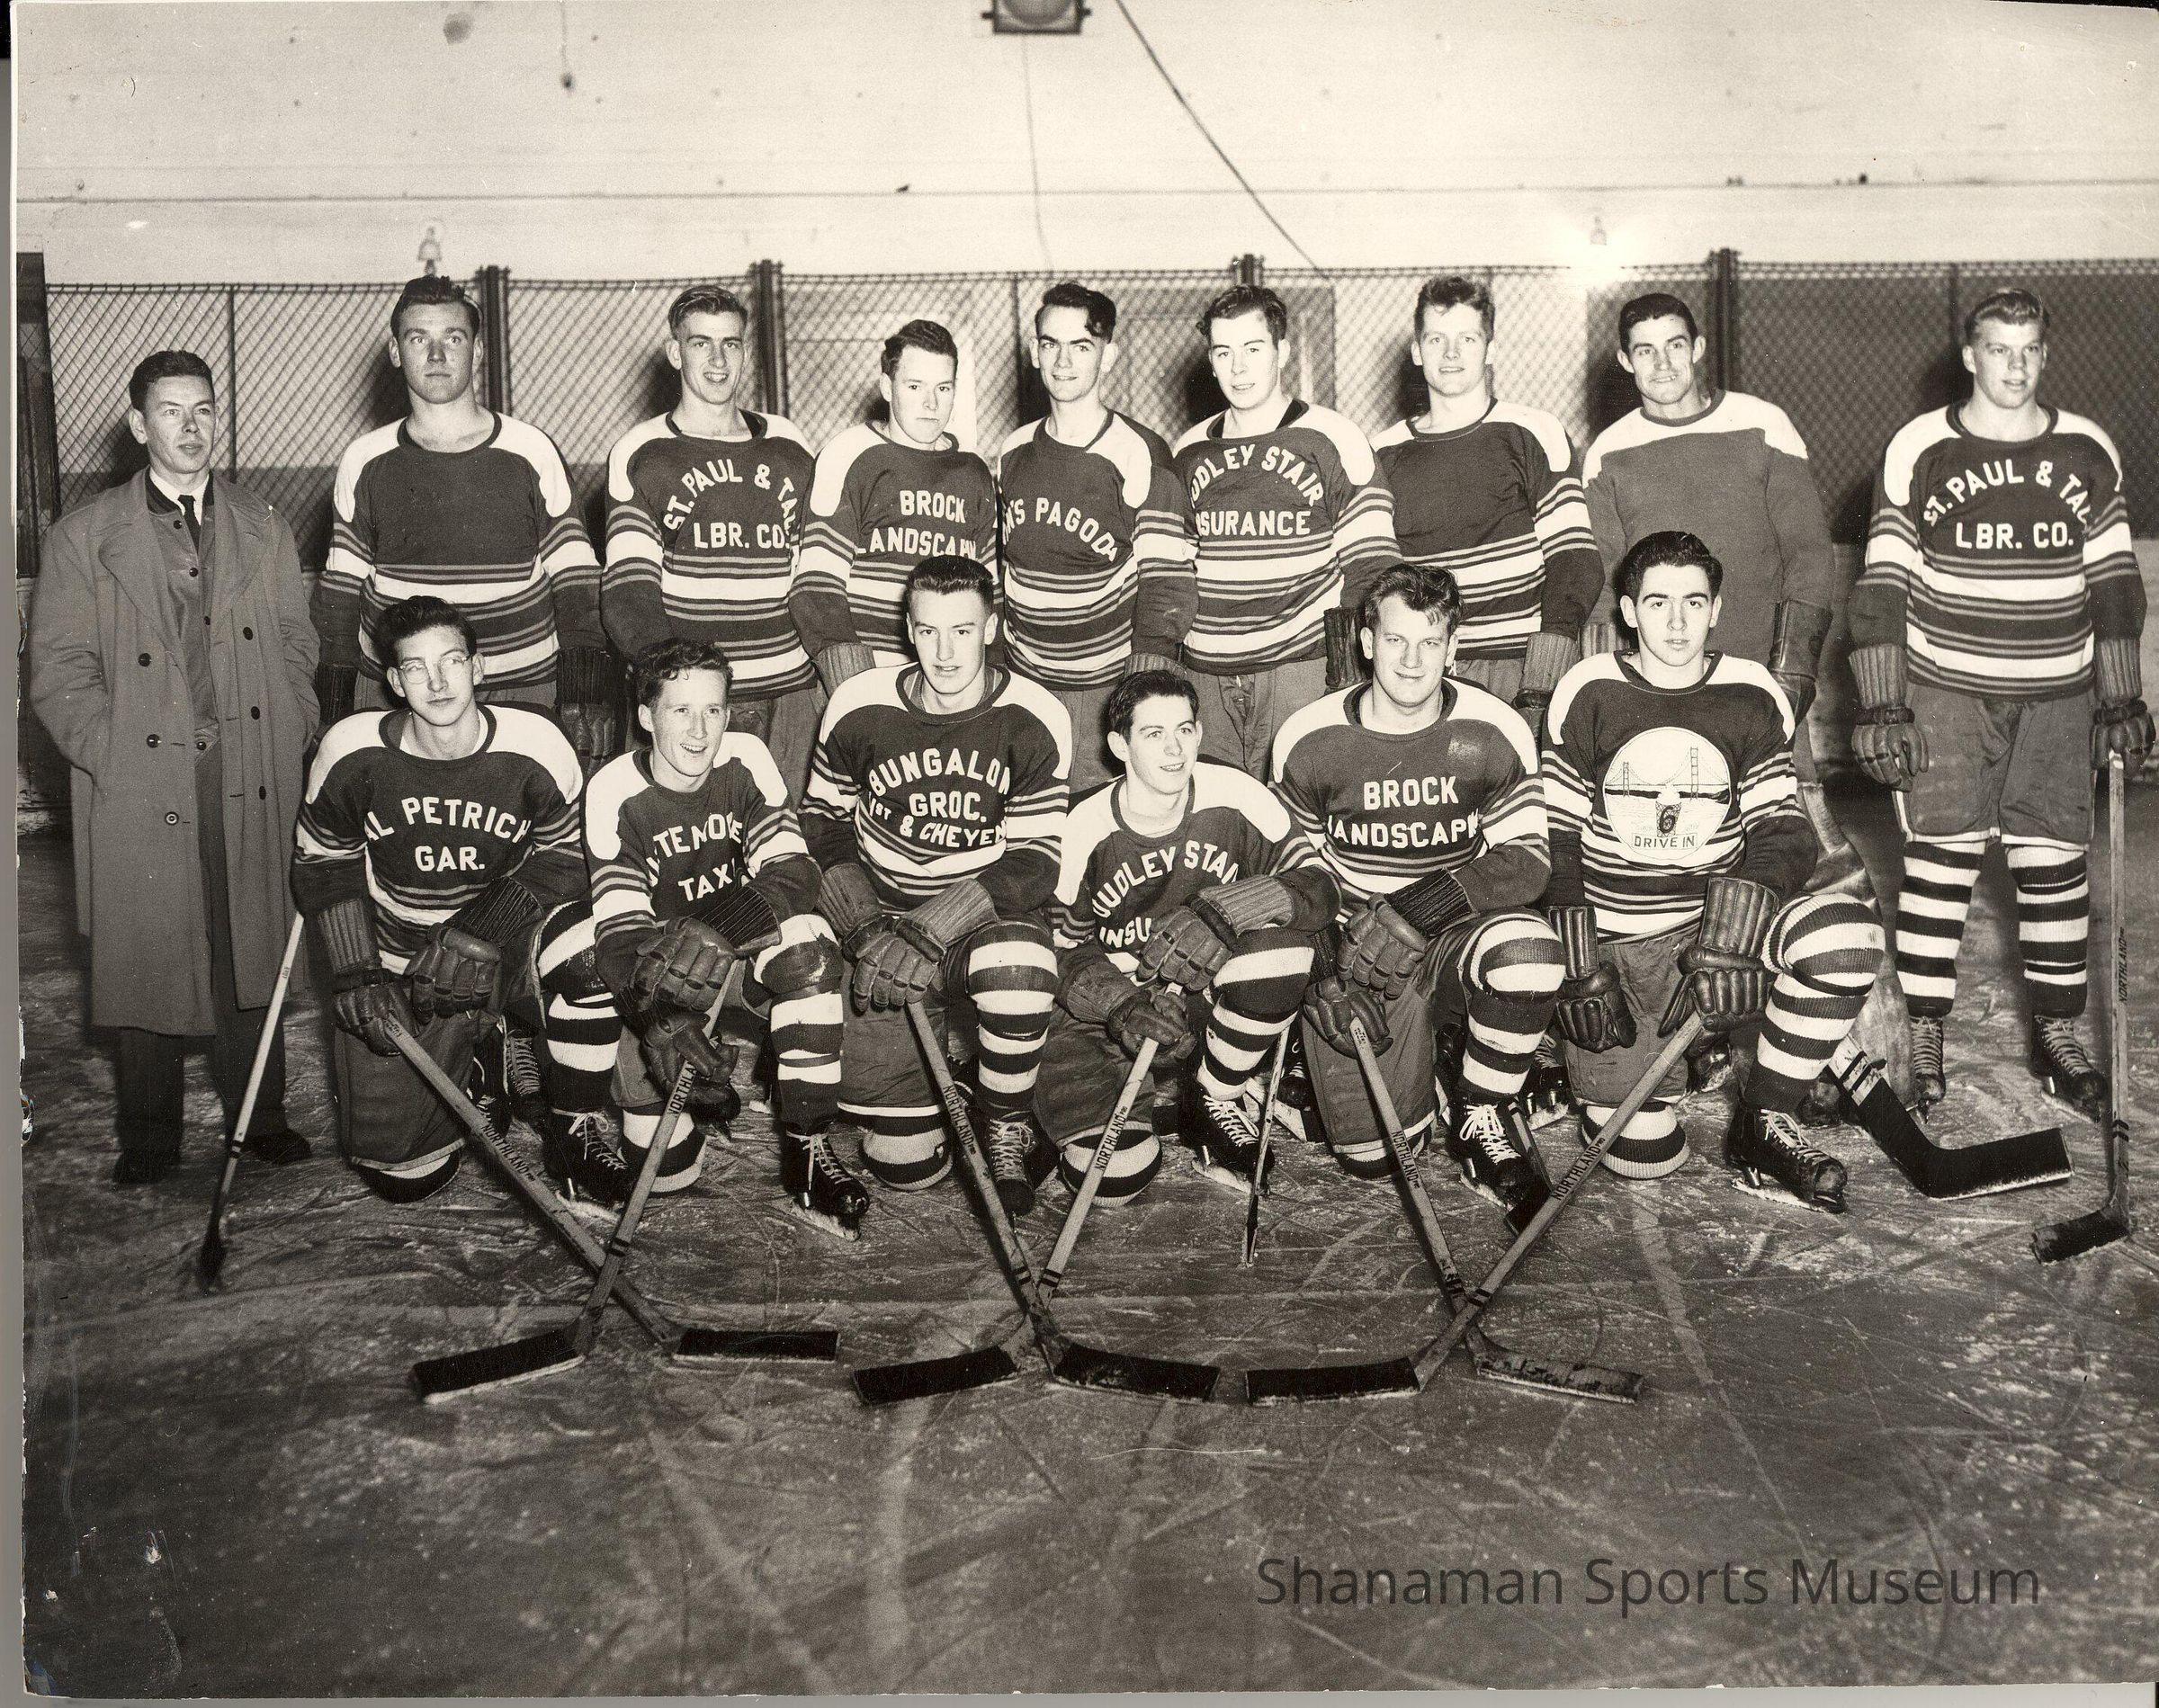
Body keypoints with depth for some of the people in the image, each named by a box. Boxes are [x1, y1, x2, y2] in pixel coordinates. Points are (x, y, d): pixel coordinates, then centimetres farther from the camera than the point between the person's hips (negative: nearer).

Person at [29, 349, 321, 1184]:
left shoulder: (262, 527, 12)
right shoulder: (84, 536, 3)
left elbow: (295, 646, 12)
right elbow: (59, 673, 0)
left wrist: (288, 744, 0)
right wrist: (116, 756, -11)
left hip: (251, 785, 2)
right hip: (141, 791, -2)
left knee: (252, 953, 8)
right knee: (144, 960, 4)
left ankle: (258, 1117, 22)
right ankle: (149, 1137, 17)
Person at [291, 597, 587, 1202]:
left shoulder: (536, 745, -19)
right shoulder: (351, 750, -14)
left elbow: (565, 857, -10)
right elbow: (323, 867, -1)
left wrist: (475, 937, -21)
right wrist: (356, 975, -10)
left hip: (505, 944, 1)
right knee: (392, 1168, -5)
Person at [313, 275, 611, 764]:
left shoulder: (532, 454, 1)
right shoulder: (364, 463, 6)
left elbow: (576, 585, 2)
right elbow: (340, 594, 12)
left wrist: (587, 700, -7)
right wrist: (335, 712, 7)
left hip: (522, 693, -1)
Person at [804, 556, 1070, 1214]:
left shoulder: (1034, 720, -11)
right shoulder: (859, 707, -5)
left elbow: (1034, 863, -14)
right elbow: (822, 819, 8)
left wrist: (929, 933, -26)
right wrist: (861, 922, -8)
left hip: (989, 912, -1)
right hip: (887, 915, 1)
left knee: (1020, 962, -40)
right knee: (902, 1164, -8)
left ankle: (1006, 1128, -11)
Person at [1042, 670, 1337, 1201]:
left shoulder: (1233, 795, -10)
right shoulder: (1087, 826, -10)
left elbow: (1319, 885, -17)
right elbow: (1066, 947, -3)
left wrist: (1221, 912, -34)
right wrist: (1123, 1003, -24)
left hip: (1214, 1001, 1)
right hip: (1111, 1013, -1)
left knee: (1279, 941, -31)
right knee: (1109, 1177, -21)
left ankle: (1212, 1098, -5)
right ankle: (1136, 1104, 19)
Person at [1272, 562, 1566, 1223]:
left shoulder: (1493, 731, -6)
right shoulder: (1309, 740, -5)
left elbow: (1527, 860, -10)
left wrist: (1419, 908, -26)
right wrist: (1327, 968, -12)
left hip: (1457, 931, 0)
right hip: (1355, 943, 0)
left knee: (1526, 948, -37)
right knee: (1367, 1152, -14)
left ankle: (1482, 1119, -9)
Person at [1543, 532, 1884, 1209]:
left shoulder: (1752, 697, 1)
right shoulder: (1589, 693, -2)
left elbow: (1785, 833, -2)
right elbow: (1554, 841, -2)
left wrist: (1733, 933, -20)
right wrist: (1578, 970, -9)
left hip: (1719, 929, 2)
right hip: (1615, 946, -2)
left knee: (1848, 929, -29)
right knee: (1642, 1154, -14)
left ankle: (1765, 1122, -10)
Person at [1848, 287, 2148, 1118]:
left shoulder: (2088, 451, 6)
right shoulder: (1918, 451, -3)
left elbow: (2112, 581, 10)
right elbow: (1882, 586, -4)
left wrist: (2121, 699, 7)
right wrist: (1881, 706, -8)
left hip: (2057, 692, 3)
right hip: (1946, 690, -3)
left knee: (2055, 860, 4)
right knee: (1940, 857, -4)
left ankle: (2057, 1035, 17)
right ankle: (1925, 1036, 7)